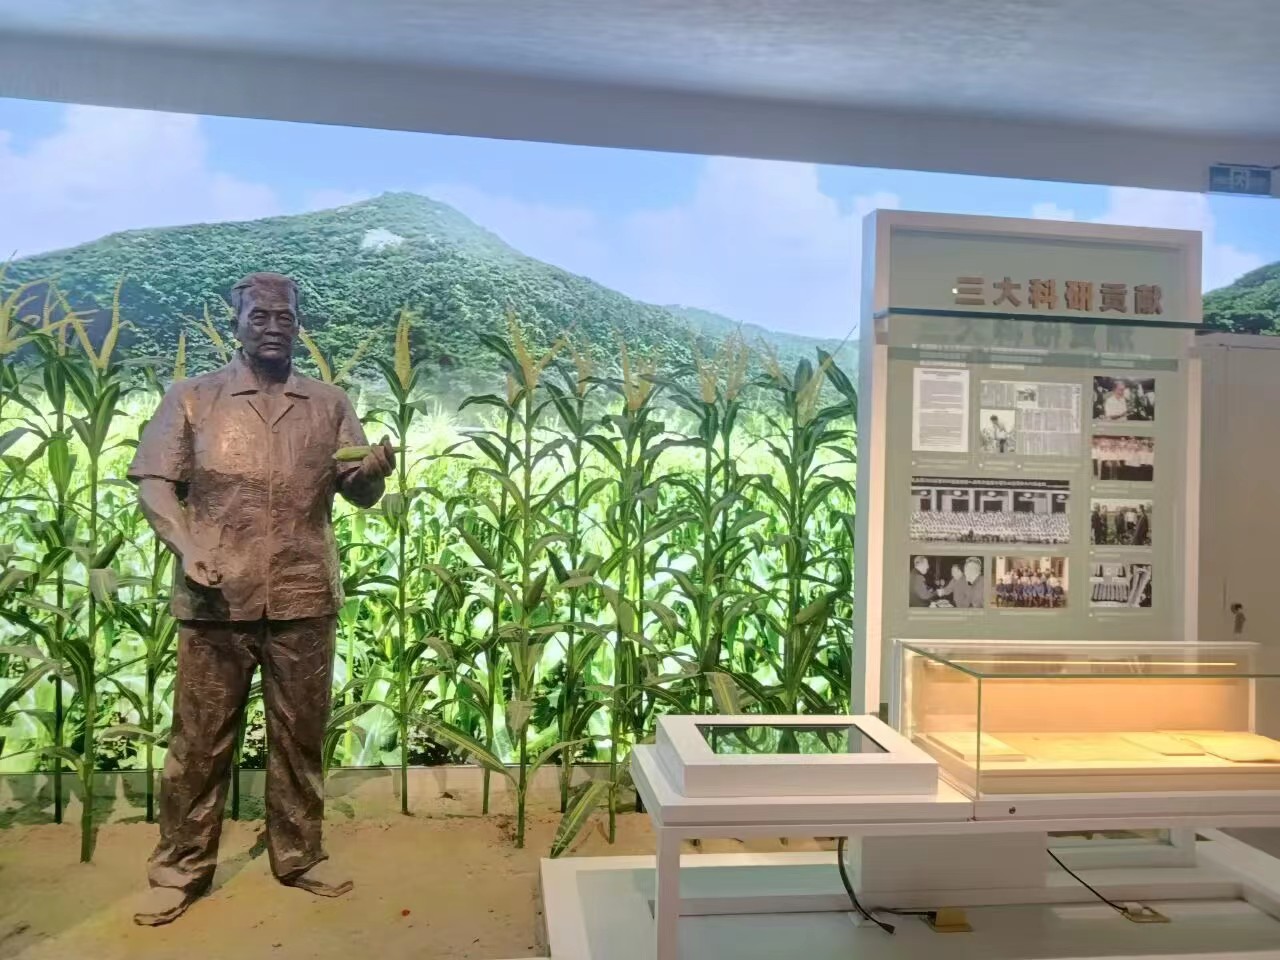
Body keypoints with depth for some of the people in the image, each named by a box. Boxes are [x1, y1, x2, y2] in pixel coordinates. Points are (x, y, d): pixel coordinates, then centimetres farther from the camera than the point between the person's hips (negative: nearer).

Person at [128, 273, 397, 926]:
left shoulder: (329, 405, 10)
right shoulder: (192, 399, 5)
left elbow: (361, 494, 8)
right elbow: (155, 482, 2)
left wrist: (376, 472, -16)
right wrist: (186, 548, -14)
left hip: (303, 599, 2)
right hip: (215, 600, -1)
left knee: (300, 735, 11)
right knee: (200, 737, 8)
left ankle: (299, 856, 26)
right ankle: (180, 869, 24)